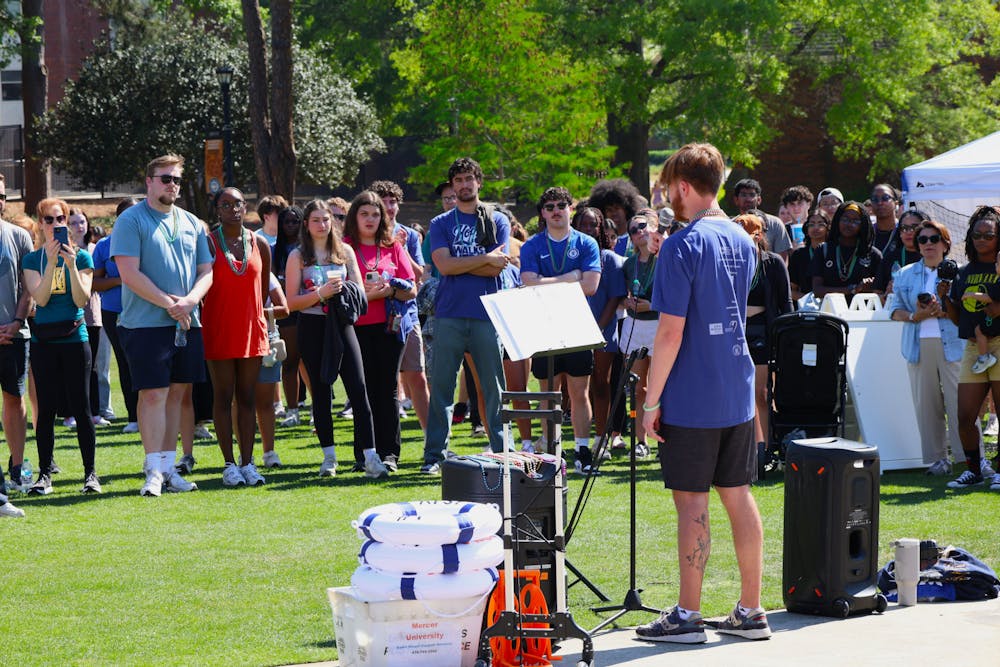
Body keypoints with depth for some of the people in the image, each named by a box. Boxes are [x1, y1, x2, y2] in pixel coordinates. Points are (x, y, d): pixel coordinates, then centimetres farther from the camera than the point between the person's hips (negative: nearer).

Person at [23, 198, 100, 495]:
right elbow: (40, 298, -8)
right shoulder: (32, 259, 5)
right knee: (46, 408, 1)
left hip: (74, 339, -1)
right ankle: (44, 473, 6)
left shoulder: (81, 256, 3)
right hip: (43, 341, 1)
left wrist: (71, 264, -18)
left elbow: (82, 299, -7)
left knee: (80, 406, -2)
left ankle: (90, 472, 3)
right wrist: (52, 262, -18)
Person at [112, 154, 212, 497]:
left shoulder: (192, 223, 14)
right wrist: (169, 304, -14)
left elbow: (206, 272, 13)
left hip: (187, 323, 6)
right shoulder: (131, 220, -3)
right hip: (145, 324, -6)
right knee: (153, 394, -9)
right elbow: (130, 274, -11)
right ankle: (154, 471, -7)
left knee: (176, 393, 7)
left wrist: (189, 301, -7)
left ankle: (169, 467, 13)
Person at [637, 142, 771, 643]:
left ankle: (687, 616, 3)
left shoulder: (683, 246, -15)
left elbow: (671, 331, -18)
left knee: (691, 502, -2)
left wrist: (651, 400, -12)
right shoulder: (743, 241, 10)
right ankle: (750, 611, 14)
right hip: (738, 393, 7)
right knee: (738, 496, 11)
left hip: (692, 399, -7)